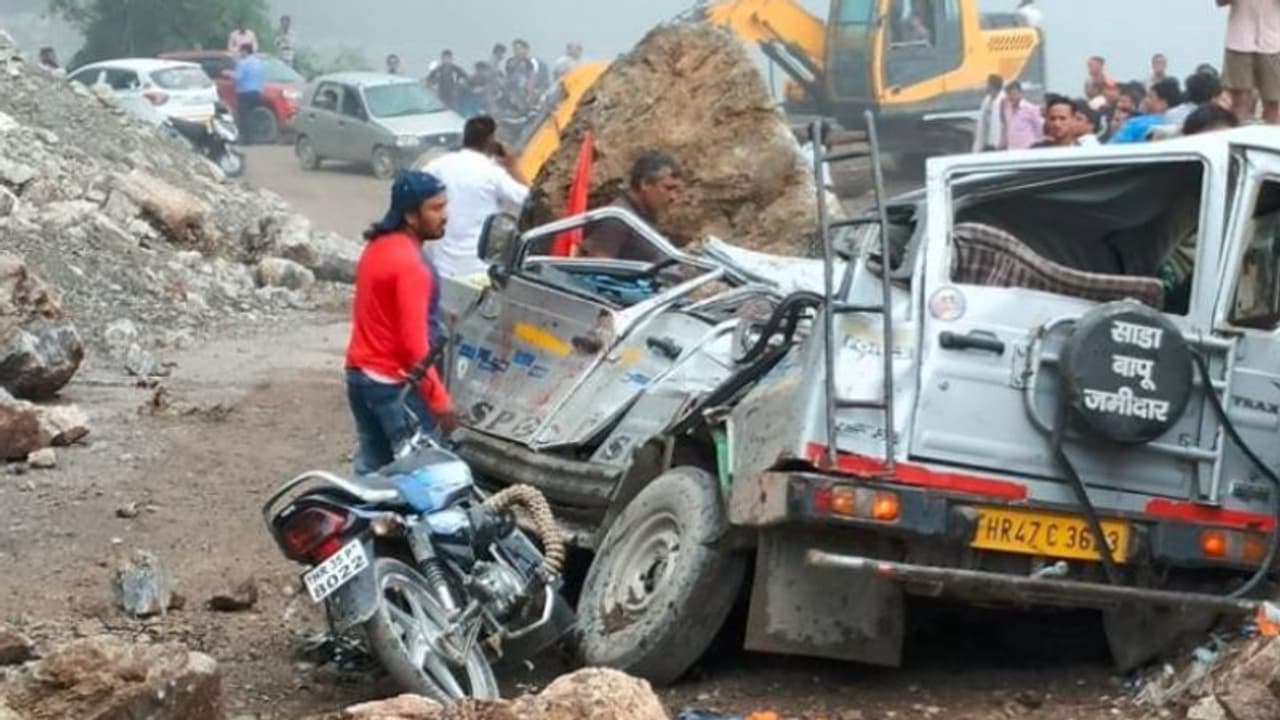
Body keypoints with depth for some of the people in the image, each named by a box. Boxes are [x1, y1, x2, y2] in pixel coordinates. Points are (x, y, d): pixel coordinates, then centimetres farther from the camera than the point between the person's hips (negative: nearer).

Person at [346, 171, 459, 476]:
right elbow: (414, 344, -23)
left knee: (372, 469, 15)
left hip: (360, 374, 9)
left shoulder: (378, 247, 7)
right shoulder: (410, 265, -22)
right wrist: (440, 400, -20)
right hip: (395, 383, -9)